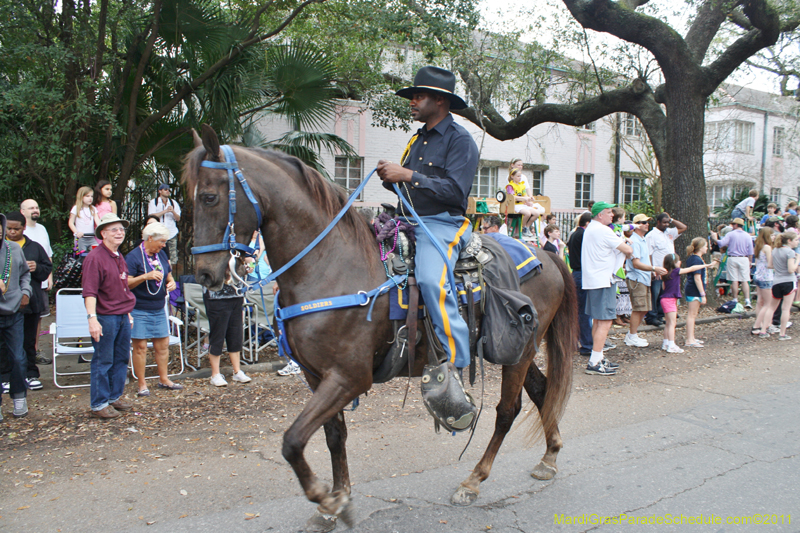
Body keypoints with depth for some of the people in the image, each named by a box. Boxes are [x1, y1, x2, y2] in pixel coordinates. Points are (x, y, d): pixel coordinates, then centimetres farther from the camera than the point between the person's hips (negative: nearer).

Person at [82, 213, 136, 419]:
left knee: (121, 358, 14)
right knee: (103, 361, -1)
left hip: (122, 317, 8)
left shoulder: (119, 257, 15)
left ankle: (115, 396, 27)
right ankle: (99, 404, 8)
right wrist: (92, 318, -28)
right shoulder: (95, 258, -12)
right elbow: (89, 292, -19)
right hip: (105, 317, -8)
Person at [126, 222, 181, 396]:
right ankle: (142, 384, 9)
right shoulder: (133, 256, -10)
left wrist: (171, 283, 0)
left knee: (163, 344, 10)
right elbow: (126, 283, -15)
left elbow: (168, 276, 22)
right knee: (140, 346, -1)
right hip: (139, 309, -6)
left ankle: (164, 379, 23)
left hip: (159, 309, 6)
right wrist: (146, 276, -26)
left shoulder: (161, 254, 10)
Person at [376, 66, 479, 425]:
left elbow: (454, 190, -16)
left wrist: (408, 175, -19)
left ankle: (454, 369, -30)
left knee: (431, 281, -33)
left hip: (442, 224, -9)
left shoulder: (460, 140, -2)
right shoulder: (418, 139, 23)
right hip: (406, 222, 9)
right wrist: (391, 178, 3)